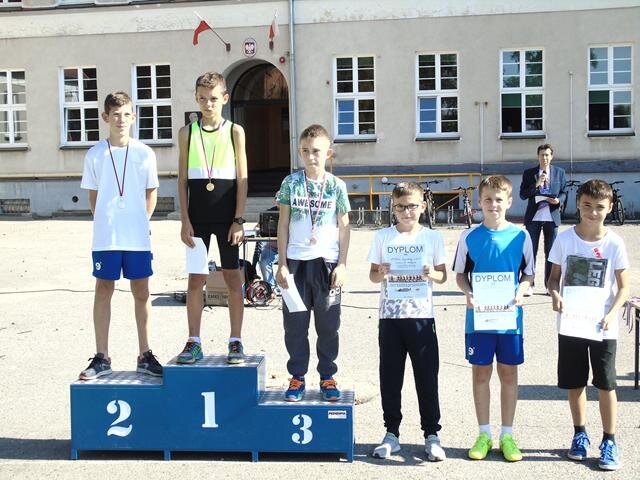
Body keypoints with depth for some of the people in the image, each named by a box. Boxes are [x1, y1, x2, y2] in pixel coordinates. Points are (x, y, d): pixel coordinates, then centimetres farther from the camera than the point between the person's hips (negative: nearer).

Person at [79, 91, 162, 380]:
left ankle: (145, 356, 17)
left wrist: (142, 222, 4)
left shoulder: (145, 154, 1)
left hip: (138, 237, 0)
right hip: (105, 237, 0)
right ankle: (102, 358, 15)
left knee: (141, 293, 6)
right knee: (103, 290, 6)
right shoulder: (95, 155, 2)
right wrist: (105, 222, 2)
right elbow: (92, 196, 9)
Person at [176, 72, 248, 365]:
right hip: (197, 216, 1)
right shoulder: (187, 132, 6)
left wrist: (238, 220, -7)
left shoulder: (235, 132, 1)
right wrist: (185, 220, -2)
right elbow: (182, 179, 5)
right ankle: (194, 342, 12)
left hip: (227, 216, -1)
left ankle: (236, 341, 13)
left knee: (232, 277, 4)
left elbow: (242, 179, 0)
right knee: (195, 278, 4)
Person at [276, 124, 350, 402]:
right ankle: (297, 377, 19)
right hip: (296, 261, 1)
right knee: (295, 324, 6)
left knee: (328, 325, 8)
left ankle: (327, 377, 21)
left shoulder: (336, 186, 0)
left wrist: (342, 264, -2)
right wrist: (282, 263, 0)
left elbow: (344, 226, 4)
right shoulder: (291, 183, 1)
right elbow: (283, 224, 4)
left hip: (327, 262, 0)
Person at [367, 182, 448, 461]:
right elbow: (373, 274, 10)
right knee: (390, 376, 7)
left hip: (421, 315, -1)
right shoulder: (382, 237, 6)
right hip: (390, 316, 1)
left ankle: (431, 435, 13)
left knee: (427, 376, 2)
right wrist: (381, 274, -12)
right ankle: (391, 433, 19)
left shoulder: (432, 237, 4)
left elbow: (442, 275, 8)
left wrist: (430, 274, -13)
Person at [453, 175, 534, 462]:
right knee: (480, 373, 8)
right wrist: (468, 294, -12)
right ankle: (484, 433, 22)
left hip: (509, 317, 0)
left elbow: (529, 274, 7)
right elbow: (460, 274, 7)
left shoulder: (520, 236, -1)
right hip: (478, 318, 0)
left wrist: (521, 290, -13)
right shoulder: (469, 237, 0)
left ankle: (507, 435, 22)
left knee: (508, 374, 8)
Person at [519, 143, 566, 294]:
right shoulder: (529, 173, 3)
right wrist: (536, 184, -16)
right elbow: (523, 195, -2)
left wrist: (558, 200, -10)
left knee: (551, 252, 5)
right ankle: (529, 285, 6)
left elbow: (563, 192, 12)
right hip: (533, 217, -1)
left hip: (552, 217, 1)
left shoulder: (560, 172, 8)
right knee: (530, 251, 1)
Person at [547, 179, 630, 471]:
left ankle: (609, 441, 15)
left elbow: (624, 287, -2)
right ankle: (580, 435, 29)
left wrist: (612, 314, -18)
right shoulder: (564, 239, -3)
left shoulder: (614, 243, -6)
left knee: (606, 384, 3)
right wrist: (554, 294, -16)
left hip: (602, 327, -2)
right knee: (574, 383, 12)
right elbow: (554, 276, 5)